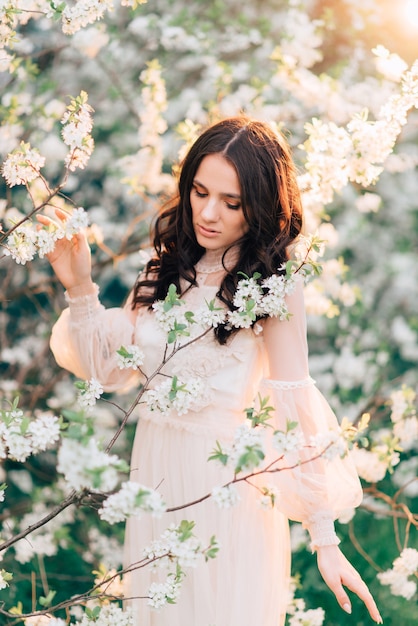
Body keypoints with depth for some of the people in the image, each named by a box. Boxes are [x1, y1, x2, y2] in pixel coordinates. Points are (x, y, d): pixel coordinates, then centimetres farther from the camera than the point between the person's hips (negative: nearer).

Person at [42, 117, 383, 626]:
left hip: (229, 483, -5)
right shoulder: (169, 268, 4)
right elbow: (109, 367, 3)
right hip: (154, 473, 6)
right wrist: (79, 289, -11)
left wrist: (325, 541, -18)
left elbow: (295, 413, -16)